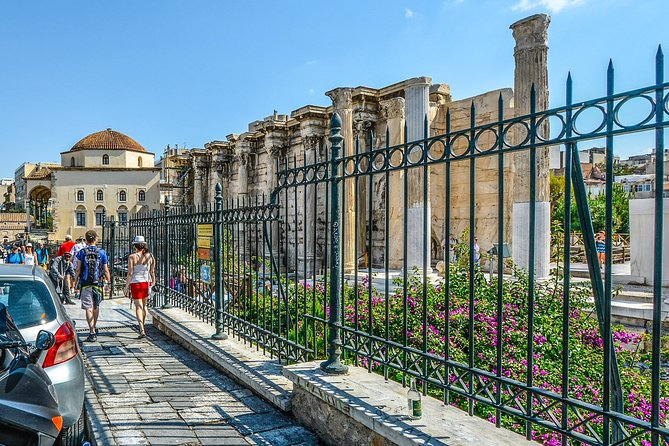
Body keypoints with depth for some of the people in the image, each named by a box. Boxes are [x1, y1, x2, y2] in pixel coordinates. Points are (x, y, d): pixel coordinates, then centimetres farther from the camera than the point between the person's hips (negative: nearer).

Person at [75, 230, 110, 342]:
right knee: (96, 306, 18)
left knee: (88, 308, -1)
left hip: (85, 284, -1)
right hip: (98, 283, 2)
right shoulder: (101, 252, -1)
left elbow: (77, 270, -3)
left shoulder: (81, 252, -3)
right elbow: (106, 270, 0)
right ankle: (94, 328, 35)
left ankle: (92, 333, -6)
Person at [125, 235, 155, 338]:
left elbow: (130, 273, -10)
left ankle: (142, 330, -10)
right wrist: (153, 282, 14)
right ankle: (142, 327, 34)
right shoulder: (149, 256, 0)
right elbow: (152, 272, 4)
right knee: (144, 305, 19)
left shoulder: (132, 257, -9)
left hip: (135, 283, -3)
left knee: (138, 307, 0)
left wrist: (127, 286, -3)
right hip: (146, 282, 3)